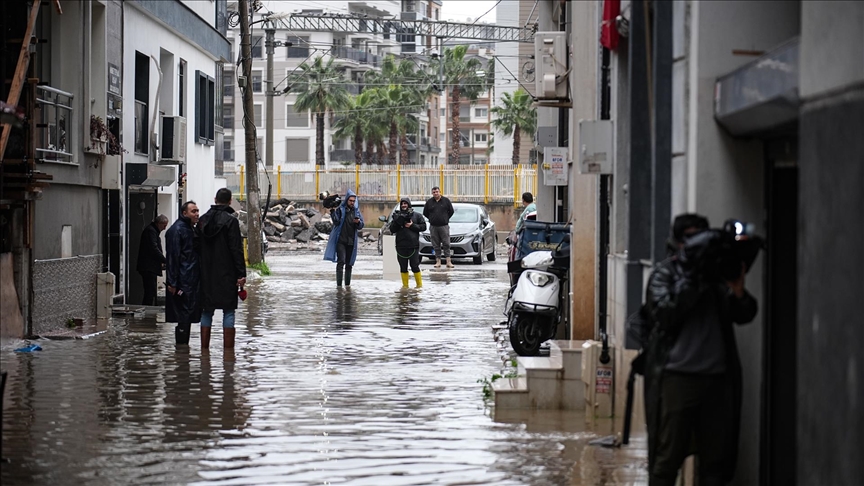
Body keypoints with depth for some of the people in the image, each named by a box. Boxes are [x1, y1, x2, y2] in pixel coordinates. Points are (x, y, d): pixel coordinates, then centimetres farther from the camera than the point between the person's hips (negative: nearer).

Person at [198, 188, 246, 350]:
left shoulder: (202, 220, 7)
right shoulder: (230, 221, -10)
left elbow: (198, 248, 11)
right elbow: (236, 249, -13)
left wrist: (201, 272, 16)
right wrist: (241, 274, -10)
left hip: (206, 275, 5)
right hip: (227, 275, -5)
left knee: (207, 311, 10)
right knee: (229, 311, 0)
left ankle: (204, 347, 10)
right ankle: (228, 349, -2)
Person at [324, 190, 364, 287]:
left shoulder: (356, 211, 9)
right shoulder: (340, 210, -1)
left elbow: (361, 226, 8)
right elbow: (336, 221, -13)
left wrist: (358, 222, -14)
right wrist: (333, 212, -26)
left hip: (351, 242, 4)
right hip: (341, 240, -4)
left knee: (349, 263, 9)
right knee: (341, 261, -13)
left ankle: (347, 283, 17)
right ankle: (339, 284, -16)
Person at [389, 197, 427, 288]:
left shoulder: (416, 215, 5)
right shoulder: (397, 216, 11)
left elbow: (423, 227, 1)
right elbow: (392, 230, 5)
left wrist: (412, 226, -11)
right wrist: (396, 222, -12)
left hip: (413, 246, -3)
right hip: (401, 246, 3)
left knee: (415, 266, -4)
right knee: (403, 267, 7)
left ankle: (419, 284, 6)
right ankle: (405, 285, 14)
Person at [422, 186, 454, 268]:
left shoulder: (446, 200, 3)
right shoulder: (429, 202, 5)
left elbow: (451, 211, 10)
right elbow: (425, 213, 13)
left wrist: (446, 219, 7)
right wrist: (432, 219, 10)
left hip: (444, 226, -2)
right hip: (433, 227, 2)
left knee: (446, 244, -5)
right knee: (436, 245, 3)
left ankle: (448, 262, -5)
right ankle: (438, 261, 6)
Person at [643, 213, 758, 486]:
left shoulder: (717, 273, 12)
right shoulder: (664, 275, 4)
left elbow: (744, 316, 6)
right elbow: (665, 314, -11)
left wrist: (738, 290, -14)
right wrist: (689, 279, -15)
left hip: (716, 376, 4)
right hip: (677, 375, -4)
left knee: (716, 458, 6)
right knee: (668, 456, -1)